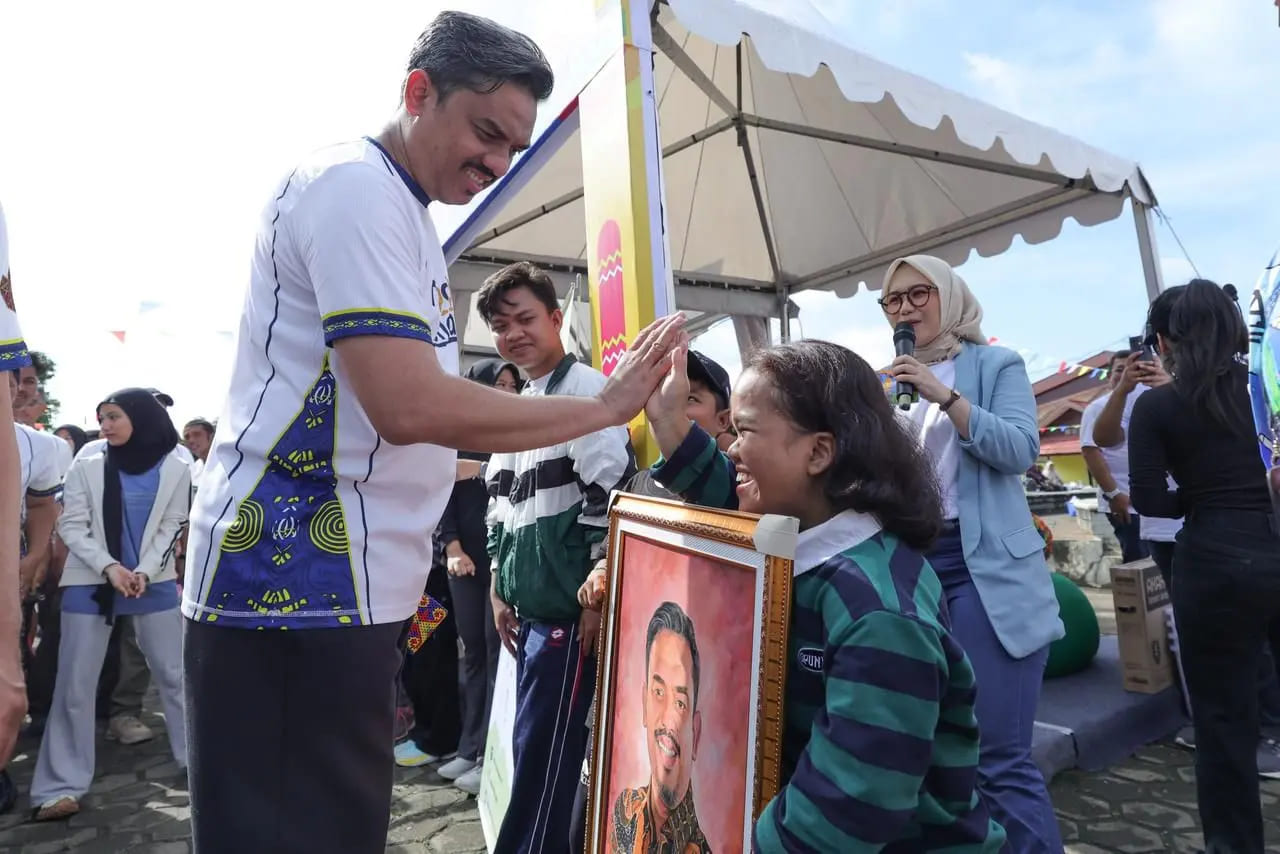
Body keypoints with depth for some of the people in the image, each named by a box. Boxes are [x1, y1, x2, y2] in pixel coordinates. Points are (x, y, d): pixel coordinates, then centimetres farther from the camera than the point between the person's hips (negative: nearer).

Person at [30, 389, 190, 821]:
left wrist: (144, 572, -13)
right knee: (74, 684, 1)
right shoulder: (86, 468, 2)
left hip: (154, 584, 0)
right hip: (90, 584, 0)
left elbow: (171, 528, 1)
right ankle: (62, 785, 10)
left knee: (175, 674, 5)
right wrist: (110, 568, -15)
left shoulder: (174, 469, 2)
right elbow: (71, 527, -2)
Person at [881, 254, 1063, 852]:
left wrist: (945, 395, -18)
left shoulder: (996, 365, 3)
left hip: (984, 567, -5)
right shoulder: (893, 383, 15)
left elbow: (1020, 449, -12)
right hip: (910, 565, 5)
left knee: (999, 755, -5)